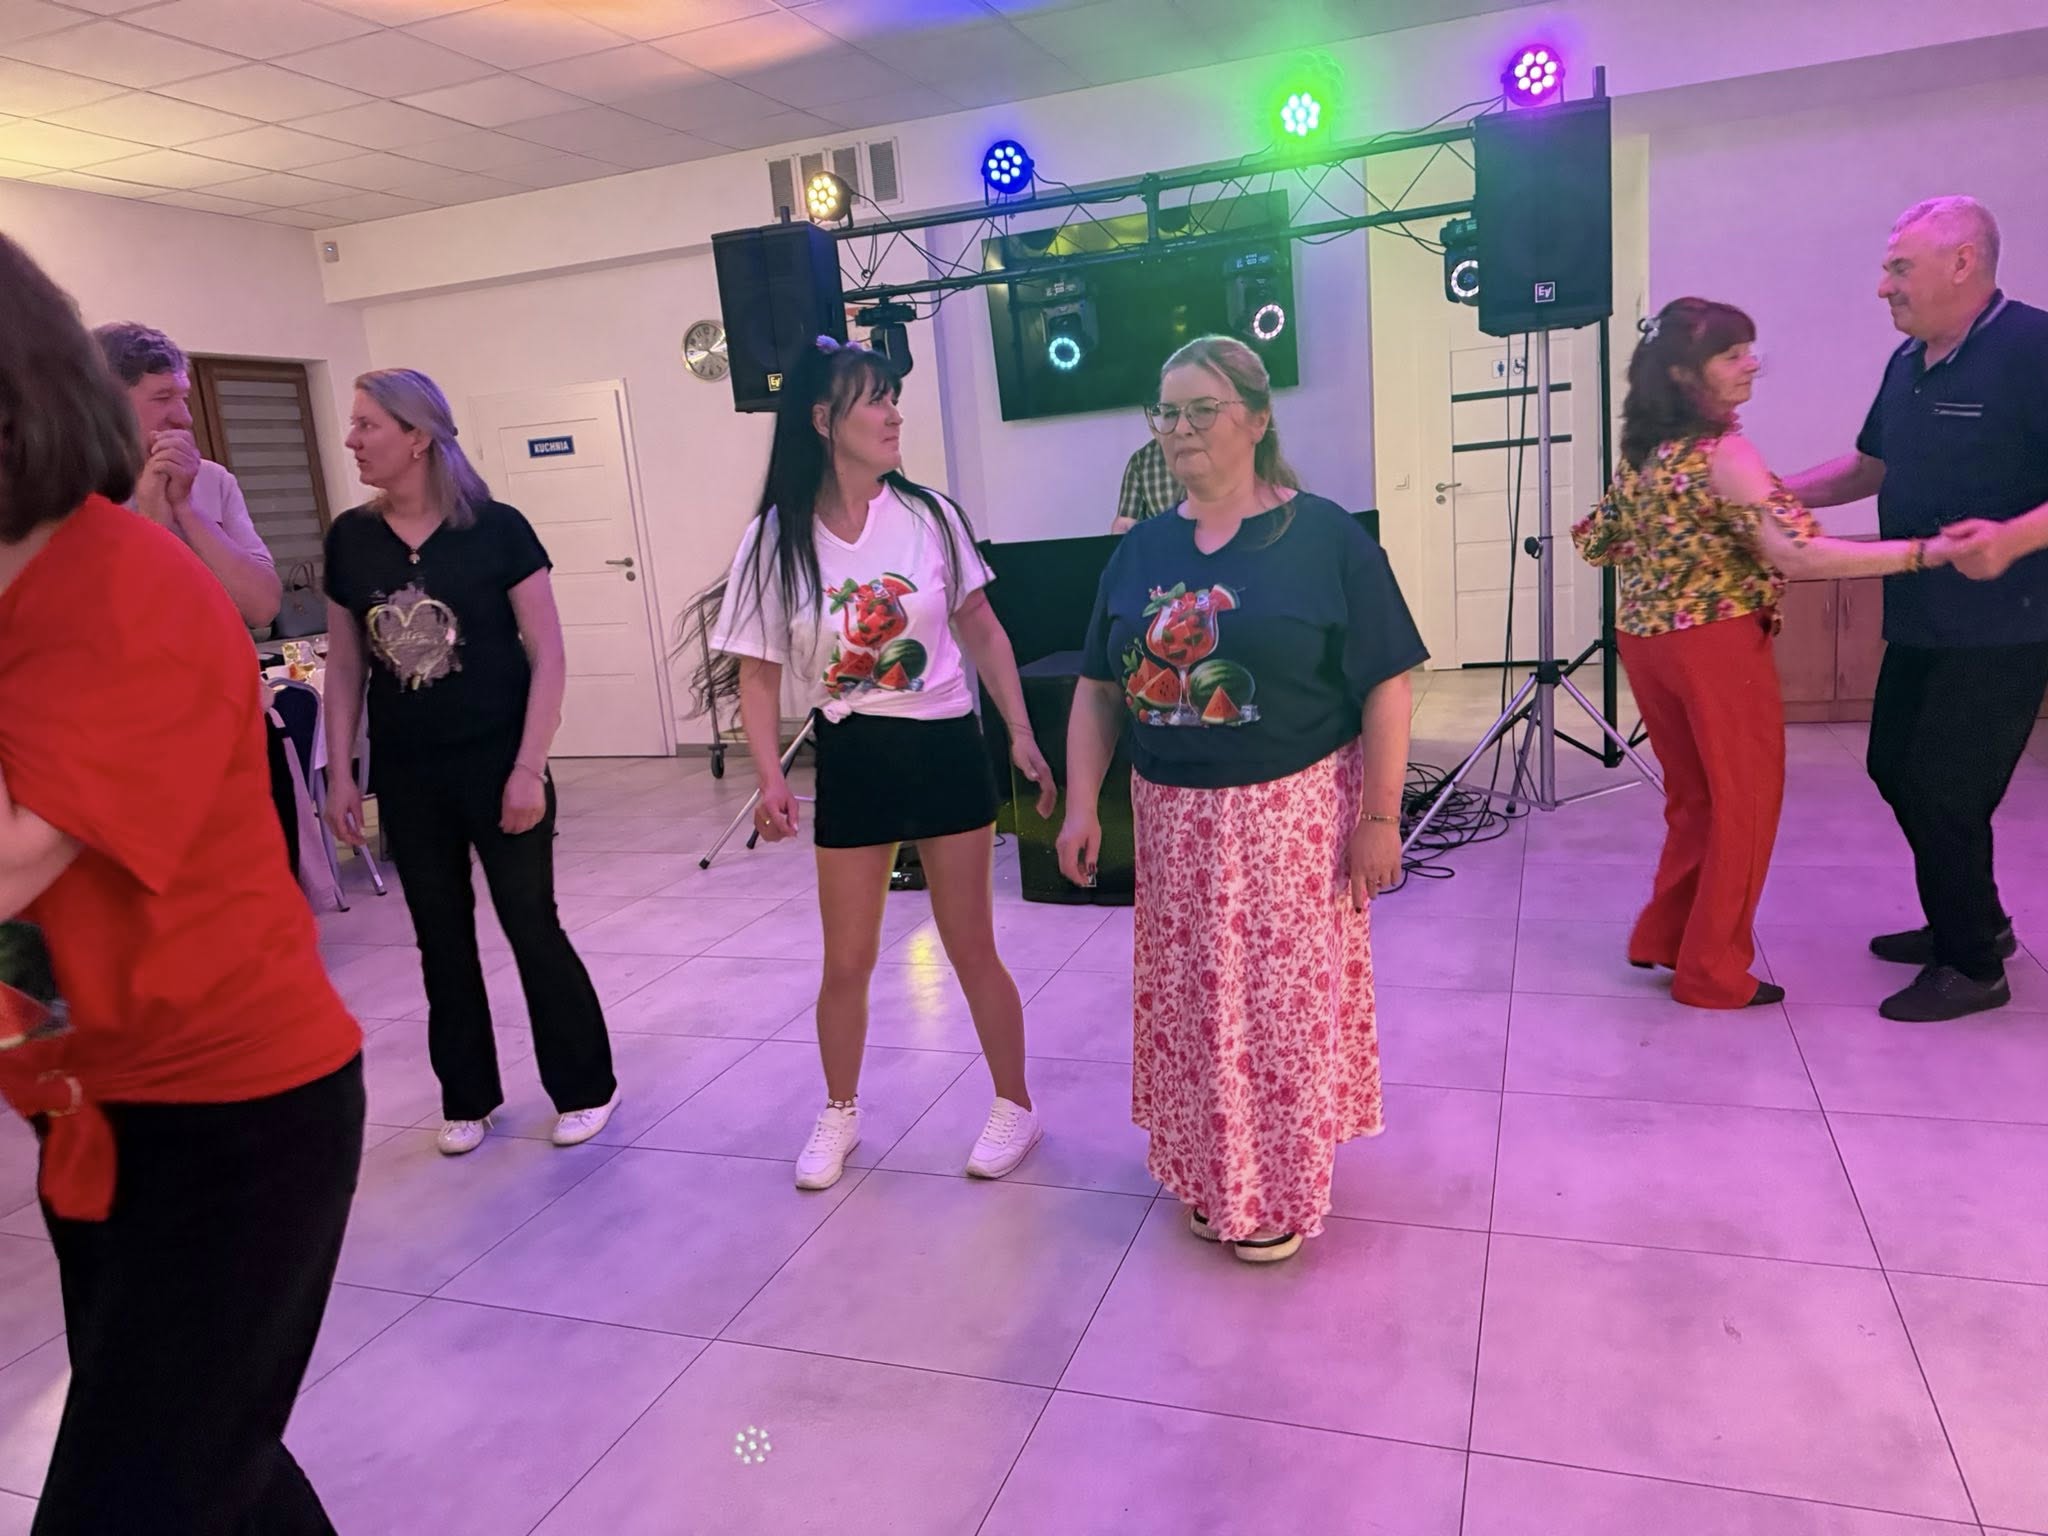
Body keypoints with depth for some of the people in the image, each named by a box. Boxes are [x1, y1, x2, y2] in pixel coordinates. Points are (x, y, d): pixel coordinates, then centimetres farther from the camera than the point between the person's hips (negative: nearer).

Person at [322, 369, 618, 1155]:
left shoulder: (496, 529, -9)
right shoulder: (350, 538, 2)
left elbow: (548, 657, -9)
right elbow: (344, 665, 9)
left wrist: (528, 767, -14)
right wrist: (340, 772, 5)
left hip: (497, 762, -4)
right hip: (406, 775, 4)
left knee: (533, 927, 2)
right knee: (441, 939, 13)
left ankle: (585, 1088, 19)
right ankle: (467, 1098, 28)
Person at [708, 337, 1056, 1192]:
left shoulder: (928, 515, -5)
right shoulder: (776, 539, -7)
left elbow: (982, 632, 4)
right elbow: (759, 673, -3)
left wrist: (1022, 734, -2)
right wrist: (770, 778, -15)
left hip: (946, 748, 0)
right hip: (852, 761, 0)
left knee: (970, 947, 8)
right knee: (847, 960, 11)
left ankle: (1015, 1106, 28)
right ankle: (839, 1114, 34)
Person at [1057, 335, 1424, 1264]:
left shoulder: (1323, 537, -8)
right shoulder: (1141, 550, 6)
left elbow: (1385, 685, -9)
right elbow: (1098, 690, 8)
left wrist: (1379, 818, -12)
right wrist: (1081, 806, 1)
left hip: (1291, 813, -4)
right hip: (1173, 818, 5)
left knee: (1287, 998, 6)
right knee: (1187, 1001, 14)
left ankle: (1280, 1193, 26)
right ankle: (1208, 1176, 34)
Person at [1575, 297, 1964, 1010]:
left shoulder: (1639, 450, 7)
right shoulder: (1722, 452, -17)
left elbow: (1598, 541, 18)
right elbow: (1799, 553, -26)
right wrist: (1928, 551, -25)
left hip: (1644, 640, 8)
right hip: (1715, 643, -8)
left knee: (1691, 796, 20)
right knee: (1743, 803, 6)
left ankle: (1664, 938, 27)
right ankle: (1714, 972, 13)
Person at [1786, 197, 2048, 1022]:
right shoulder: (1907, 362, 8)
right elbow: (1870, 467, 20)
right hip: (1918, 620, 8)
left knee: (1943, 792, -3)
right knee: (1896, 770, 17)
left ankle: (1974, 965, 16)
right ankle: (1970, 919, 36)